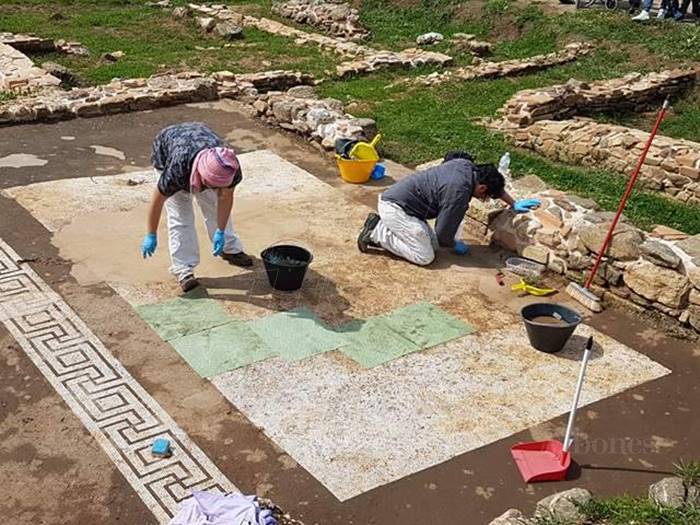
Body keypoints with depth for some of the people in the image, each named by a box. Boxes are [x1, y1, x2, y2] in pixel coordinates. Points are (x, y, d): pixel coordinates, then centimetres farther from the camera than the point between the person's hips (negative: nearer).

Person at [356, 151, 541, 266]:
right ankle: (377, 233, -5)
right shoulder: (458, 192, -24)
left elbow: (495, 182, 23)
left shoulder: (467, 165, 1)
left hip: (399, 201, 10)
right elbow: (443, 233, -15)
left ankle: (381, 227, 11)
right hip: (394, 207, -10)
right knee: (425, 256, -12)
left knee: (432, 243, 11)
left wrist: (514, 204, 24)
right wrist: (455, 245, 5)